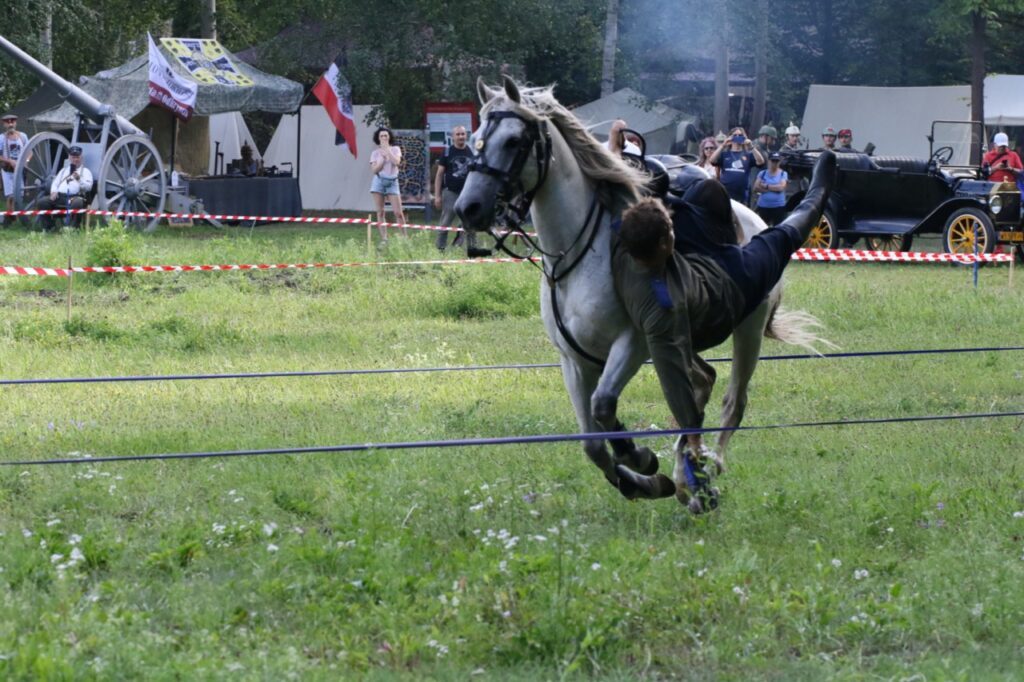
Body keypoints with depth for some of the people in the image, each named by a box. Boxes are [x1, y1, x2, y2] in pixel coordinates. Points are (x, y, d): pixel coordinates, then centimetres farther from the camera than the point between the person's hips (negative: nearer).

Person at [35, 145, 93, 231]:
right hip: (60, 196, 4)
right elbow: (55, 183, 24)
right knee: (42, 201, -20)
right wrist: (54, 191, 1)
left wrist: (79, 179, -18)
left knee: (77, 203, -41)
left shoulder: (85, 171, 16)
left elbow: (88, 187, 0)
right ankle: (47, 228, -15)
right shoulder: (63, 170, 32)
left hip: (75, 196, -4)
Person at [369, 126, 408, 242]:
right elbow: (375, 169, -2)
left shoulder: (395, 149, 7)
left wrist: (387, 150, -7)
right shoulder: (375, 153, 7)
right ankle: (384, 238, -1)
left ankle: (405, 236, 1)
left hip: (392, 182, -1)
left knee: (398, 212, -7)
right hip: (379, 181, 1)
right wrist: (383, 157, -8)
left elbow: (397, 162, -11)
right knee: (380, 212, -2)